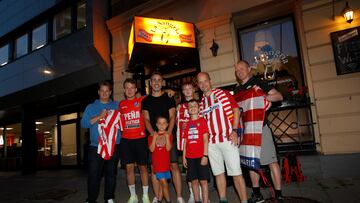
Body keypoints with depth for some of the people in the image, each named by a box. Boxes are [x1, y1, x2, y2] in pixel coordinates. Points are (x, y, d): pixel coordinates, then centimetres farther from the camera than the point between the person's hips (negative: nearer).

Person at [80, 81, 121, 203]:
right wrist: (99, 116, -13)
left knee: (111, 174, 8)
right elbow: (83, 123, -3)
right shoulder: (91, 107, 9)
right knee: (93, 174, -1)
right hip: (96, 147, -1)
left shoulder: (117, 106, 12)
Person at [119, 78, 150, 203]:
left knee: (143, 167, 5)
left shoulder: (142, 101, 1)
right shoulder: (121, 104, 10)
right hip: (126, 140, 2)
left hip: (140, 139, -2)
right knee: (129, 167, 6)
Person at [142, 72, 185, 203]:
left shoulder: (169, 98, 8)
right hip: (153, 137, 2)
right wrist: (153, 133, -14)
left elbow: (172, 117, 0)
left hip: (168, 136, -1)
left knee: (174, 165, -3)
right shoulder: (146, 101, 11)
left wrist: (167, 133, -16)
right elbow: (146, 119, 4)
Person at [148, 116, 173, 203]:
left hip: (165, 162, 1)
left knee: (162, 182, 8)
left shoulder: (168, 135, 3)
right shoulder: (152, 136, 4)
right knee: (163, 182, -4)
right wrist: (154, 138, -15)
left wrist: (167, 137, -17)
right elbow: (151, 149, -5)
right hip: (157, 162, -1)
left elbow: (168, 148, -8)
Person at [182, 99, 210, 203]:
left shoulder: (202, 121, -2)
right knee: (194, 180, 10)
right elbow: (185, 141, 11)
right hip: (190, 157, 4)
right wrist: (184, 156, 7)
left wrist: (205, 155, -12)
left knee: (203, 180, 1)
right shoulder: (188, 124, 10)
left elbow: (205, 139, -6)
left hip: (201, 156, -4)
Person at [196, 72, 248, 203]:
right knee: (218, 172, 13)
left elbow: (236, 110, -5)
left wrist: (234, 131, -12)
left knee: (236, 172, -3)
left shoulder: (223, 93, 0)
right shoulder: (201, 102, 13)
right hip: (211, 142, 5)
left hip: (227, 138, -5)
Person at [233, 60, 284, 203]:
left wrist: (264, 96, -21)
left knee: (271, 161, -4)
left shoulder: (257, 82, 1)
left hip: (260, 127, -6)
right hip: (245, 130, 6)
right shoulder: (237, 90, 17)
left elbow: (279, 96, -4)